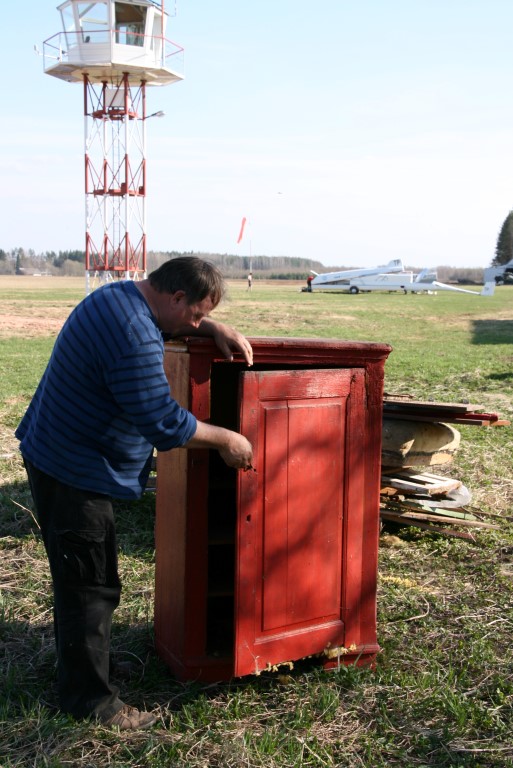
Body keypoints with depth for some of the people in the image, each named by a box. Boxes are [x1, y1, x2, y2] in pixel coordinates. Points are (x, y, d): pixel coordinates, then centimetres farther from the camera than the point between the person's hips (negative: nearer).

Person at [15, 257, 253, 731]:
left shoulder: (119, 295, 5)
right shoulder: (134, 341, -29)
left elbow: (173, 323, 23)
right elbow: (165, 423, -27)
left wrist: (214, 328, 4)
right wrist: (226, 440, -12)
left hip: (57, 456, 11)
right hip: (75, 473, -11)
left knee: (82, 581, 22)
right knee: (90, 587, 1)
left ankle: (77, 673, 39)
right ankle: (91, 701, 16)